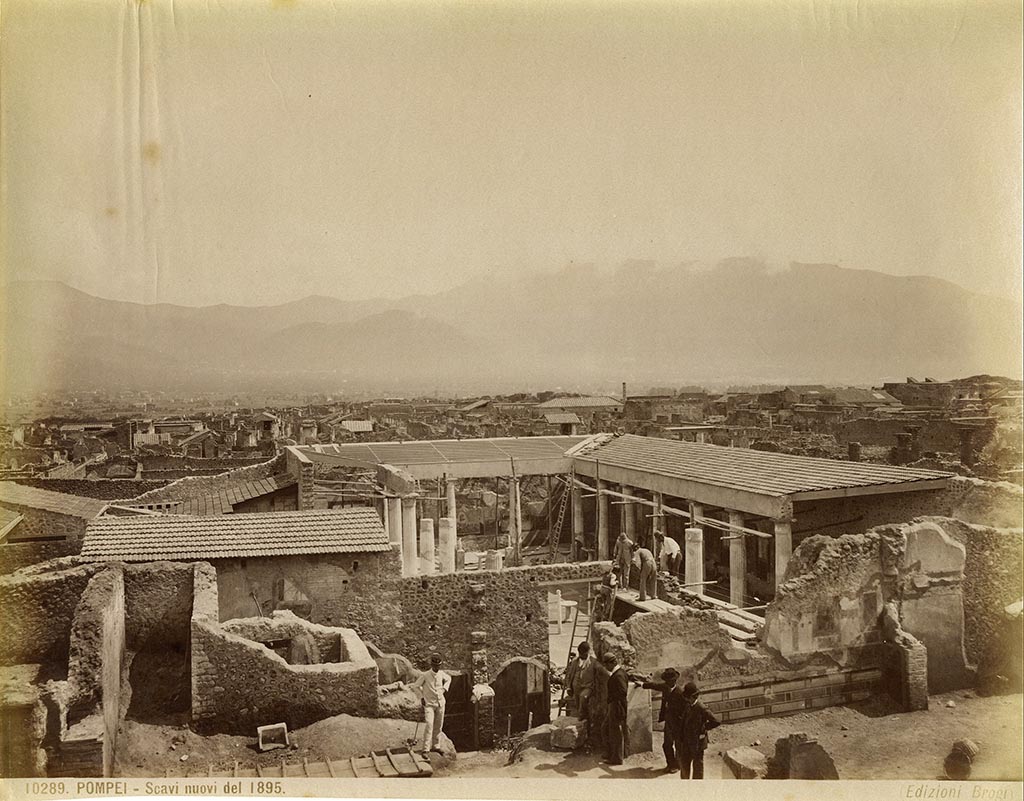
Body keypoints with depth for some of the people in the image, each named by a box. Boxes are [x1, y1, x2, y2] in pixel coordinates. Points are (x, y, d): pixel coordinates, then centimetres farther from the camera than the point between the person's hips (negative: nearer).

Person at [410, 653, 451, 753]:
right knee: (429, 725, -17)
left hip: (440, 703, 5)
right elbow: (415, 686, -4)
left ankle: (436, 746, 24)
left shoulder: (441, 674, -1)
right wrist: (421, 697, -4)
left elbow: (448, 678, 22)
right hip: (429, 704, -5)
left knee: (438, 726, 9)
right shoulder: (425, 675, -15)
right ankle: (426, 749, -14)